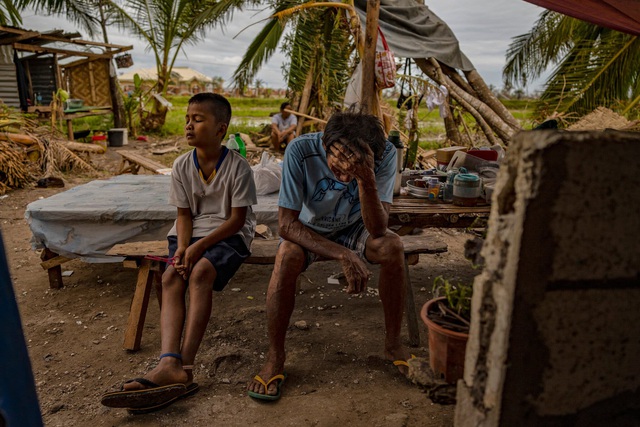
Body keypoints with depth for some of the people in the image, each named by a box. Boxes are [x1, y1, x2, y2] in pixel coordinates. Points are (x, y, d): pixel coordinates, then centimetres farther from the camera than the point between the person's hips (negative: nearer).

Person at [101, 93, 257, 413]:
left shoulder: (237, 166, -11)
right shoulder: (182, 166, 3)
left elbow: (238, 218, -11)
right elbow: (184, 214, 5)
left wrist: (199, 246, -19)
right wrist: (182, 247, -15)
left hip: (229, 234, -4)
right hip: (191, 234, 5)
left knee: (200, 272, -32)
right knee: (171, 277, -23)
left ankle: (184, 366, -31)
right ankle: (169, 365, -37)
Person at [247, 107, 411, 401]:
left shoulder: (384, 155, -26)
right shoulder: (300, 151, -31)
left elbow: (377, 229, -30)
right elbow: (286, 223, -29)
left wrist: (366, 179, -48)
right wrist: (342, 254, -41)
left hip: (353, 229, 2)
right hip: (307, 230, -1)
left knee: (392, 246, -27)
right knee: (287, 256, -33)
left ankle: (393, 344, -6)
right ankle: (275, 357, -14)